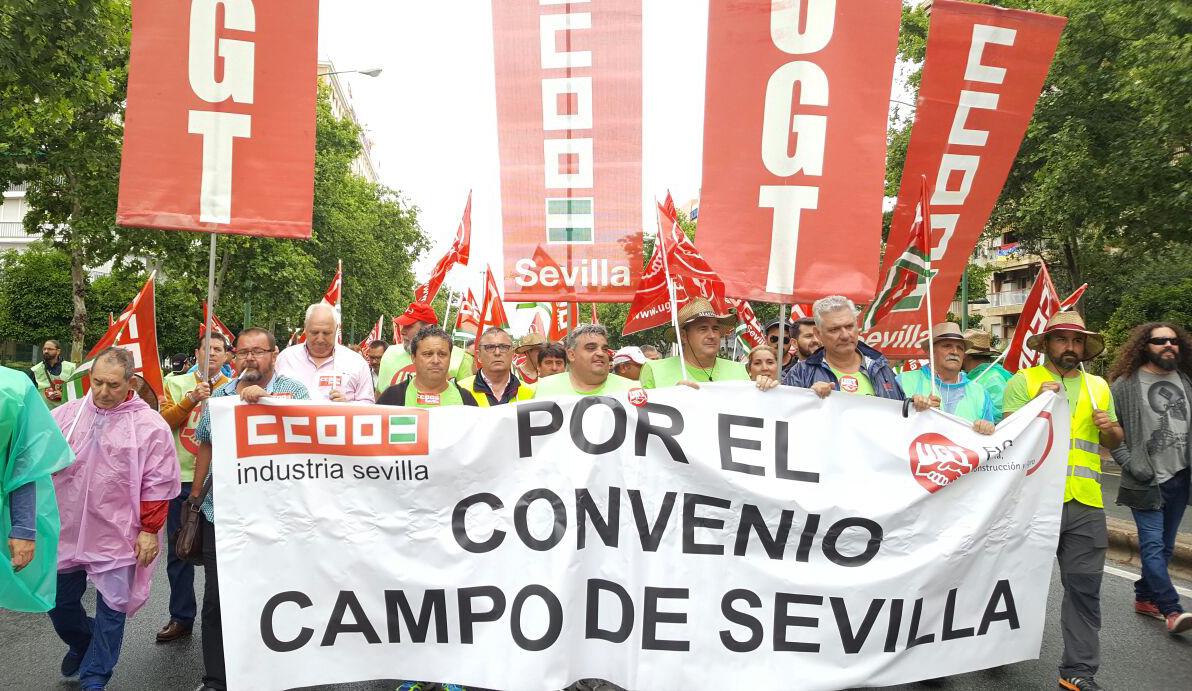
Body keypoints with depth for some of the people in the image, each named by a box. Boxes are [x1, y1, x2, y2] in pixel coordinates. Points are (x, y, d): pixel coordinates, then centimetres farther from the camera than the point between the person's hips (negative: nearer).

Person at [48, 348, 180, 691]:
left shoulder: (151, 425, -9)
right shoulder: (64, 415, 1)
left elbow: (157, 484, -7)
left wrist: (150, 530, -7)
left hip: (117, 537, -3)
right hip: (64, 531, 4)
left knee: (111, 607, 6)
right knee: (59, 601, 19)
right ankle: (81, 643, 49)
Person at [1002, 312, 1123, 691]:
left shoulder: (1098, 386, 15)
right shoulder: (1024, 381, 0)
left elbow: (1113, 442, 19)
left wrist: (1110, 428, -3)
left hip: (1085, 503, 4)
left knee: (1084, 588, 5)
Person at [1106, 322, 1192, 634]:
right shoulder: (1127, 384, -6)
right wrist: (1130, 463, -12)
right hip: (1147, 481, -5)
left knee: (1164, 545, 13)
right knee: (1153, 544, -7)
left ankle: (1144, 597, 26)